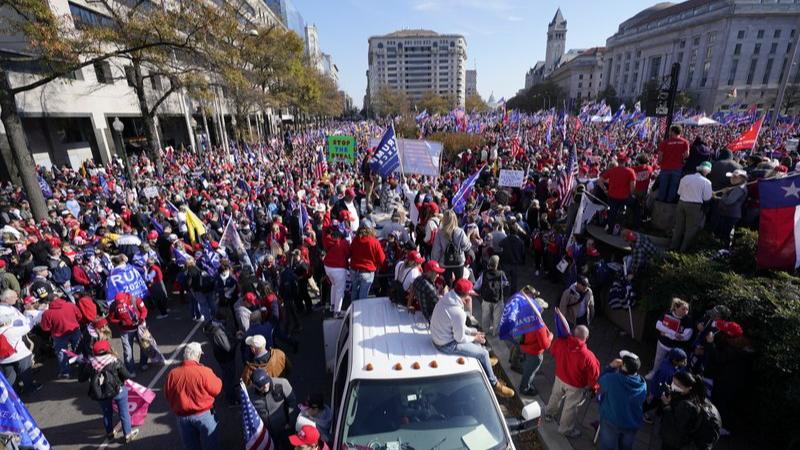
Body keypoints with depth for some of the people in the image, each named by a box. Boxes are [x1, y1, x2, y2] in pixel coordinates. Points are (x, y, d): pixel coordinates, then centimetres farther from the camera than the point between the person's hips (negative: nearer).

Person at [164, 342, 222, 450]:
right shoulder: (204, 372, -23)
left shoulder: (172, 373, -11)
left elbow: (167, 395, 5)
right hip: (204, 415, -3)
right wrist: (218, 380, 8)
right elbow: (216, 390, -10)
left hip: (182, 417, 4)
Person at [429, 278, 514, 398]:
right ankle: (494, 385, 22)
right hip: (447, 345, -9)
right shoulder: (458, 312, -33)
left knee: (477, 339, 25)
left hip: (438, 336, 9)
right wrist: (474, 338, -2)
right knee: (483, 353, 3)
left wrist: (473, 332, 6)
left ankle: (484, 362, 48)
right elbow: (460, 338, -20)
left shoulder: (446, 298, -6)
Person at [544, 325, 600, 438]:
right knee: (570, 407, 20)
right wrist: (591, 386, 0)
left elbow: (553, 351, 1)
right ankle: (566, 429, 43)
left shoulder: (560, 342, -23)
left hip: (559, 378, 4)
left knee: (555, 396, 31)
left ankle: (549, 413, 56)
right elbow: (594, 374, -21)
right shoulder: (587, 356, -36)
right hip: (575, 385, -4)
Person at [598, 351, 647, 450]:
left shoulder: (611, 379, -31)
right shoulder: (643, 384, -18)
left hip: (611, 422, -3)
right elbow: (642, 401, 3)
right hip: (633, 424, 3)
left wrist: (611, 367, -9)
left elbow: (600, 381, -9)